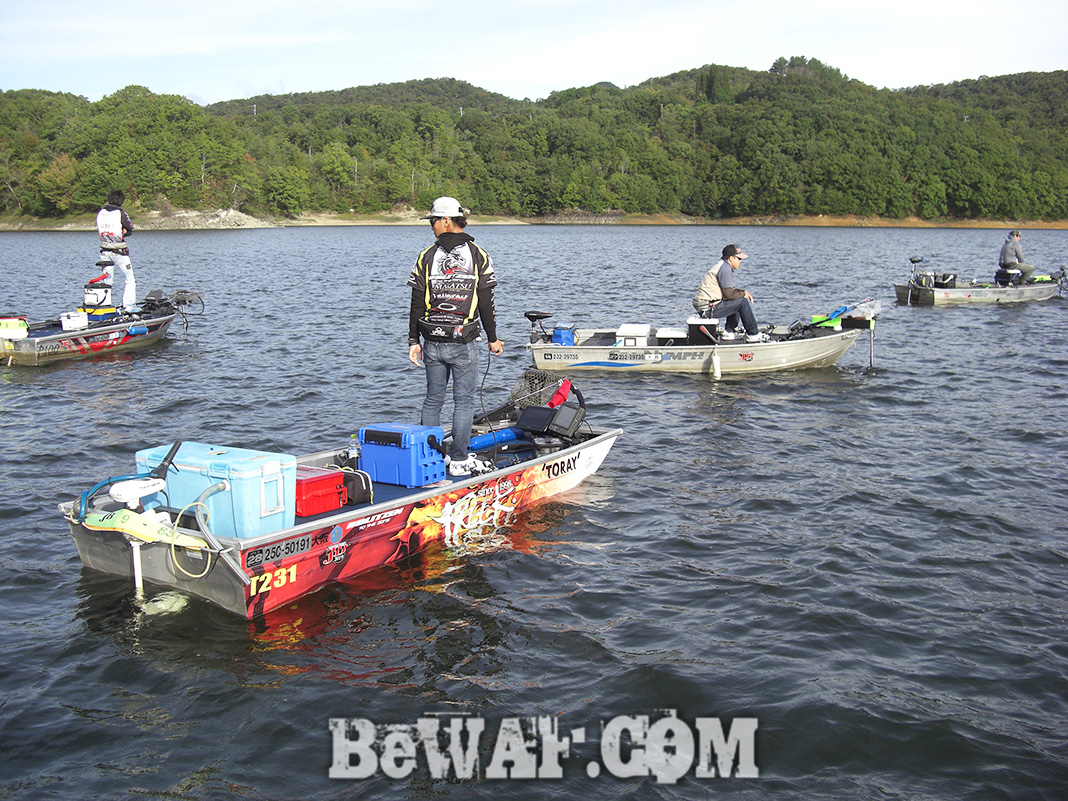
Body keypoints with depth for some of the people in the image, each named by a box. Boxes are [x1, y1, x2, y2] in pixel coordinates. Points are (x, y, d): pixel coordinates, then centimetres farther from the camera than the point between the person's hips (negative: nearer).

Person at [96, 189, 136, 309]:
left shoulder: (100, 213, 4)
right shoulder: (121, 213, -11)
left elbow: (99, 230, 9)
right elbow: (130, 230, -3)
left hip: (104, 252, 5)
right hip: (119, 252, -5)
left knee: (107, 280, 11)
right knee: (130, 280, 5)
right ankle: (128, 306, -1)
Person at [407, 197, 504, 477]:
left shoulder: (426, 257, 2)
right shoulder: (479, 257, -1)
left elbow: (417, 304, 2)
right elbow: (486, 304, -2)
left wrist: (413, 341, 9)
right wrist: (493, 339, 8)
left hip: (432, 342, 2)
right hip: (464, 343, -2)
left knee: (433, 400, 11)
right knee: (463, 401, 2)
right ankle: (459, 461, 4)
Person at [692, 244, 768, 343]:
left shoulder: (721, 265, 18)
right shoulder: (725, 269, -15)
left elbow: (729, 289, 23)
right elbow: (730, 294, -19)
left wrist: (744, 292, 9)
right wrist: (744, 294, -1)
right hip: (708, 308, -11)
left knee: (737, 301, 22)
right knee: (742, 301, -11)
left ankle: (729, 331, 15)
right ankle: (753, 335, -4)